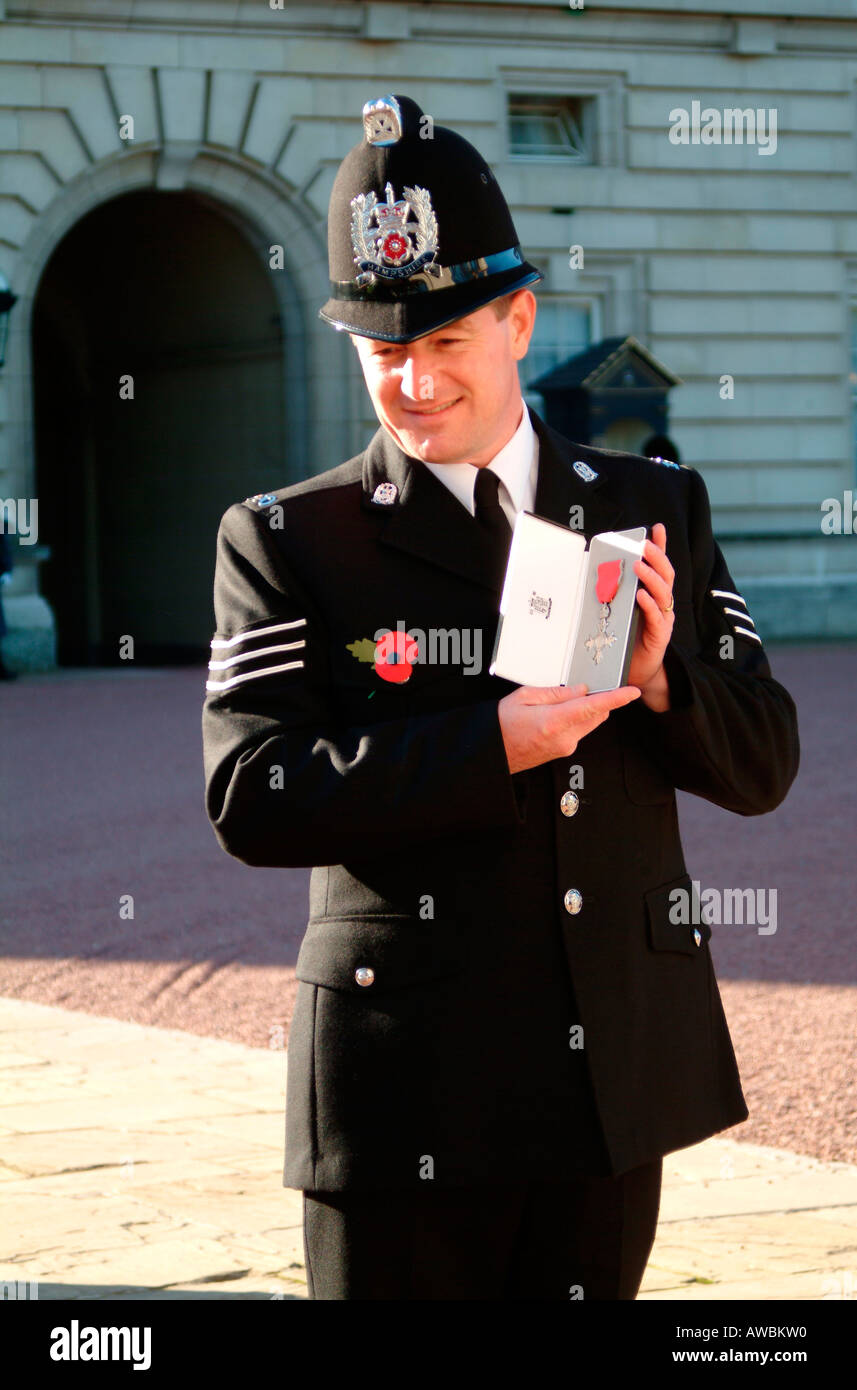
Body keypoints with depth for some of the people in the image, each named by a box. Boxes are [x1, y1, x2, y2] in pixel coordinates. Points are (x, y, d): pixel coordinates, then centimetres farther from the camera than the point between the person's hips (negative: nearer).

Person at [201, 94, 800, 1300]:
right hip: (410, 1083, -3)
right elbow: (251, 800, -13)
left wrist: (662, 675, -14)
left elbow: (763, 765, 8)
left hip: (617, 1067, 4)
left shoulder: (658, 510, 8)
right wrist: (492, 743, -23)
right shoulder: (285, 542, -3)